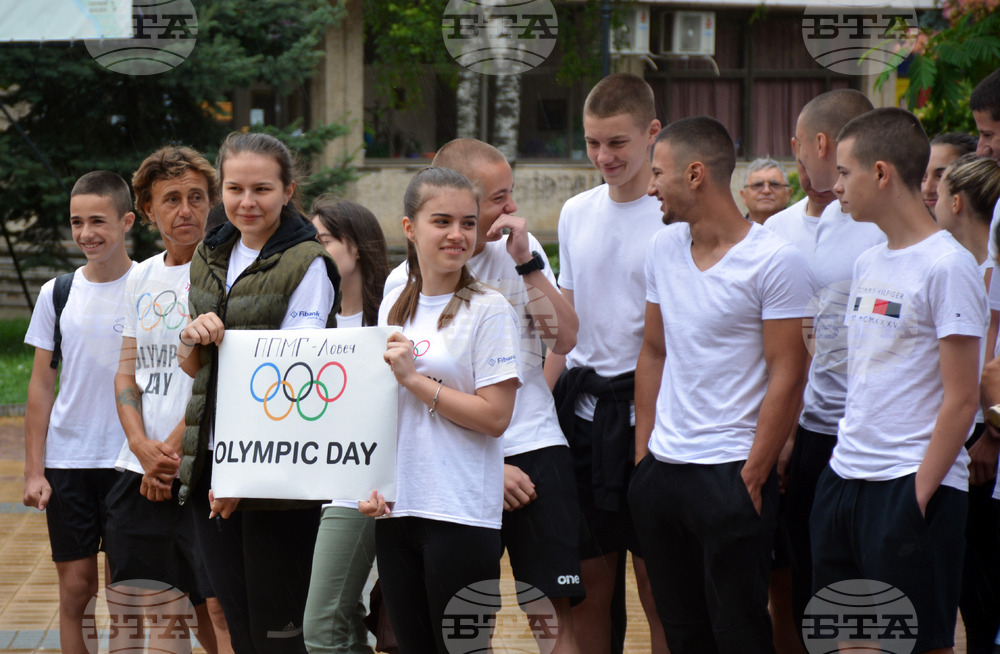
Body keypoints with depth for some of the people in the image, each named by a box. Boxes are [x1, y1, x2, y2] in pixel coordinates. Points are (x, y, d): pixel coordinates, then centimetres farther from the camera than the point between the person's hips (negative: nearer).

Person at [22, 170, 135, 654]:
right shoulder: (58, 294, 4)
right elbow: (41, 386, 8)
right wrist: (34, 470, 3)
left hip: (130, 462, -2)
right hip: (67, 460, 2)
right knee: (76, 587, 2)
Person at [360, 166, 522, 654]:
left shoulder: (489, 310, -7)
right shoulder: (393, 307, 11)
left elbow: (495, 416, -14)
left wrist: (415, 379, -14)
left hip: (462, 516, -6)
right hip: (396, 508, 6)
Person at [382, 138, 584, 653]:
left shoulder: (520, 249, 6)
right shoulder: (405, 284, -4)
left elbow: (565, 339, -1)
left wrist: (527, 262, -10)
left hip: (536, 445, 2)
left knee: (553, 610, -4)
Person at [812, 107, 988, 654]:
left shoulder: (947, 267, -12)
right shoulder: (867, 264, 13)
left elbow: (960, 399, -14)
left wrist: (920, 494, -16)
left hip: (913, 485, -8)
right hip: (843, 479, 8)